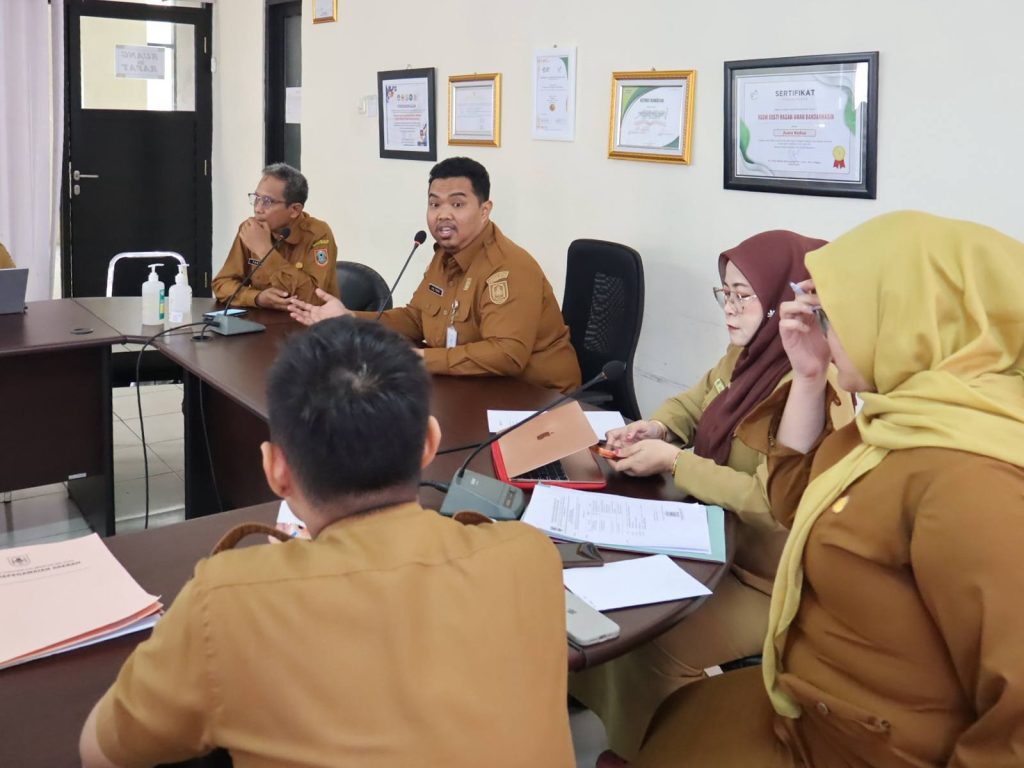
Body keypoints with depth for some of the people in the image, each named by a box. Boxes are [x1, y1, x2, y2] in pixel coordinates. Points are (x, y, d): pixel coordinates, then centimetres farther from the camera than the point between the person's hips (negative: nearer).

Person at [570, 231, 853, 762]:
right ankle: (627, 742, 22)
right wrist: (655, 428, -5)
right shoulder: (747, 354, 2)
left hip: (768, 576, -9)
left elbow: (772, 500, -32)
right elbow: (695, 401, 18)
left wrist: (672, 462, -26)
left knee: (654, 645, -20)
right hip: (716, 541, 9)